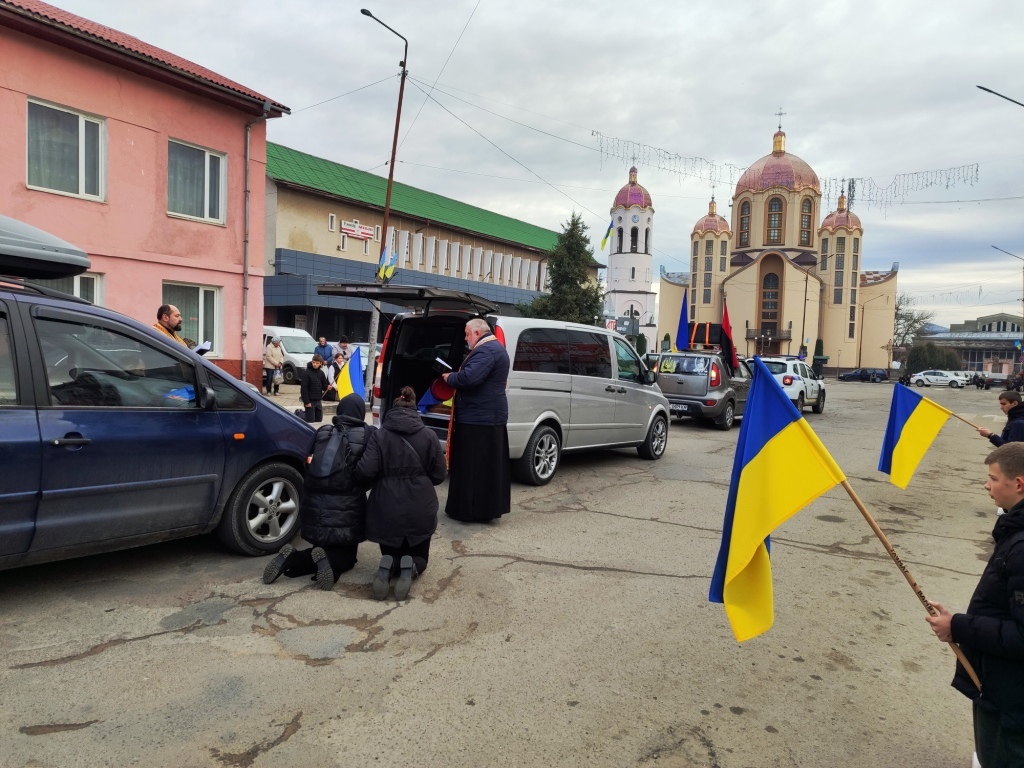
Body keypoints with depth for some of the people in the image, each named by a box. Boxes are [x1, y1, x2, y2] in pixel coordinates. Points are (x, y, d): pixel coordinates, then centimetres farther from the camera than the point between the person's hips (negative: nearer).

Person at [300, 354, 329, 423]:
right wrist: (306, 402, -18)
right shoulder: (306, 373, -11)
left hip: (318, 400, 6)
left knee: (319, 420, 11)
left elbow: (324, 386, 14)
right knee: (310, 421, -6)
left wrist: (327, 387, -10)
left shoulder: (321, 373, 7)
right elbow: (304, 389, -14)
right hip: (310, 401, -6)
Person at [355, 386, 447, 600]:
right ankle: (410, 567, -13)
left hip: (387, 510, 0)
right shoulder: (429, 436, 0)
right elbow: (439, 475, 2)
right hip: (420, 510, 1)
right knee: (419, 556, 22)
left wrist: (385, 476, 8)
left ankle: (387, 566, -12)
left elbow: (364, 472, -13)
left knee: (390, 552, 24)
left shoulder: (380, 435, -4)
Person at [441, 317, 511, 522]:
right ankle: (488, 507, 23)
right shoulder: (496, 348, 18)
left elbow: (469, 377, -30)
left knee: (472, 466, -3)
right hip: (490, 416, 11)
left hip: (478, 417, -11)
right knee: (488, 465, 15)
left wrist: (450, 377, -11)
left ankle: (472, 510, 4)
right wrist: (455, 377, 11)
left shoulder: (485, 350, -17)